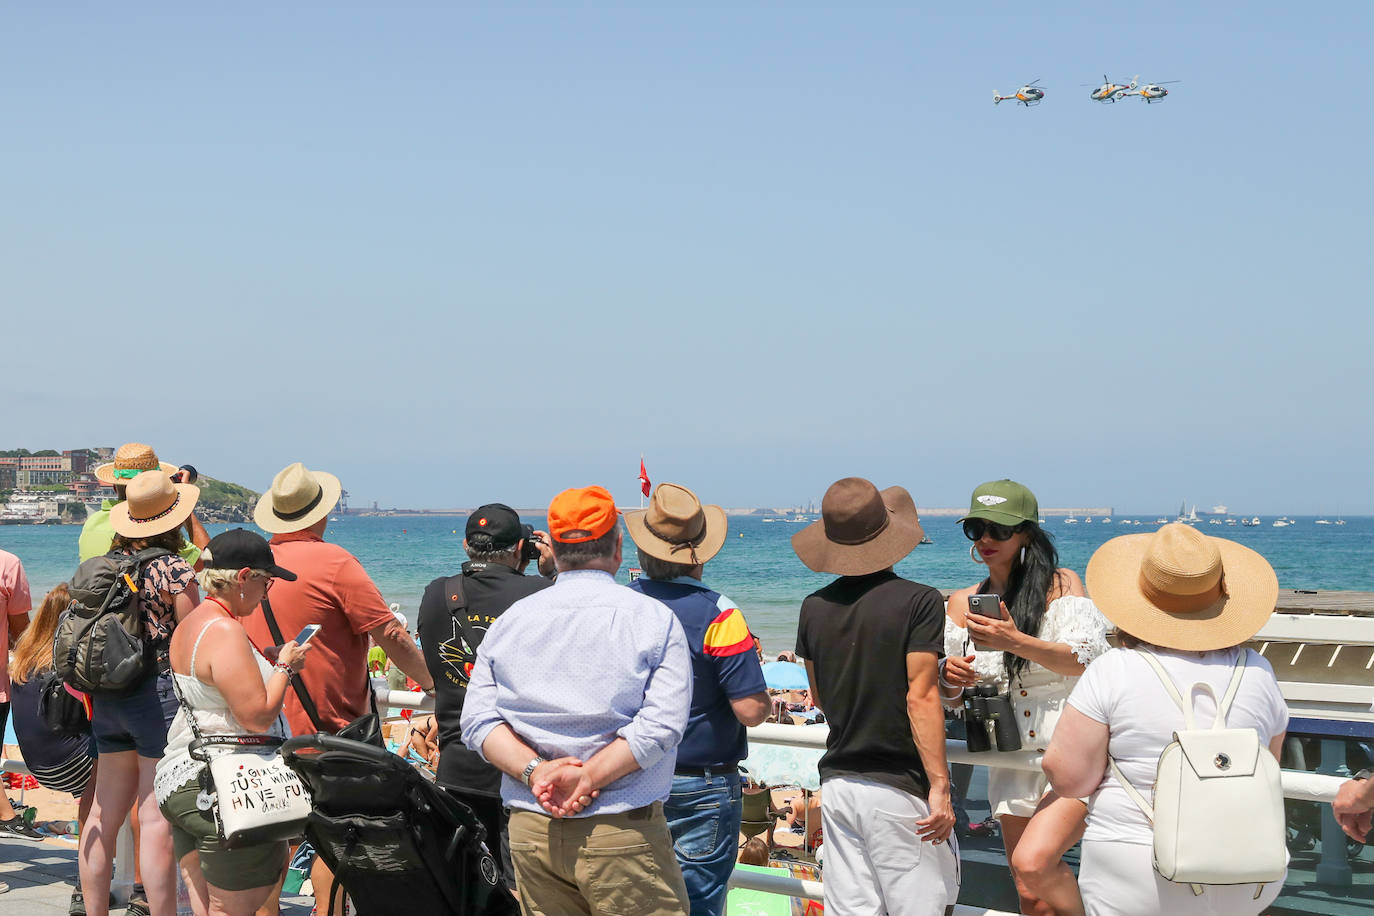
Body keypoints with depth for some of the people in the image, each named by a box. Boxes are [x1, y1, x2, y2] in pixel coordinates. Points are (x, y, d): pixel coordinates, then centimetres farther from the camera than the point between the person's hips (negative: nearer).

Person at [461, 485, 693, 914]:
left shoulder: (510, 620, 10)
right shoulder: (654, 618, -2)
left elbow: (478, 720, 1)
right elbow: (662, 723, -14)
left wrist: (535, 769, -10)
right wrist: (588, 778, -15)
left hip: (529, 830, 4)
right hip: (623, 832, -4)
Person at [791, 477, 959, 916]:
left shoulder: (815, 607, 5)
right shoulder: (918, 601, -10)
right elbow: (921, 697, -15)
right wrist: (939, 785, -14)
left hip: (837, 782, 5)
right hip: (899, 787, -5)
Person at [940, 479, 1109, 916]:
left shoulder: (1060, 584, -4)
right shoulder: (963, 603, 9)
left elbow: (1091, 662, -15)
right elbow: (943, 688, 16)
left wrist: (1016, 642, -27)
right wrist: (948, 674, -8)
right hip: (1011, 763, 6)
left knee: (1033, 862, -25)